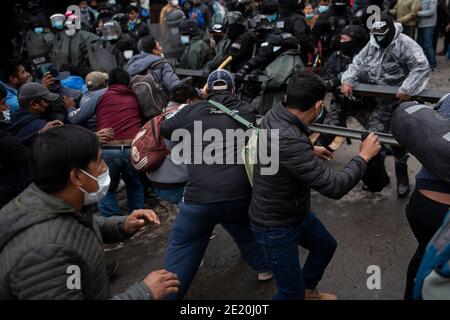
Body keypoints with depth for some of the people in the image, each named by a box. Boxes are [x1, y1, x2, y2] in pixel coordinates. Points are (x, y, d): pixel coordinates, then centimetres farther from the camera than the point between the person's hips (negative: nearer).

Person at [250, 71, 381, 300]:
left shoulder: (275, 114, -9)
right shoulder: (288, 140, -38)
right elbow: (334, 187, -33)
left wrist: (309, 152, 25)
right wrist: (364, 156, -19)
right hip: (275, 226, -9)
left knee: (326, 246, 29)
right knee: (291, 293, 4)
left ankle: (308, 291, 52)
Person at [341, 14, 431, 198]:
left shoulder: (405, 44, -16)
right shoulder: (372, 44, 6)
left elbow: (421, 67, -25)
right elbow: (358, 63, 8)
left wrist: (407, 90, -34)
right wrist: (347, 81, -9)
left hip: (400, 100, -5)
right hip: (378, 100, 5)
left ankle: (401, 174, 23)